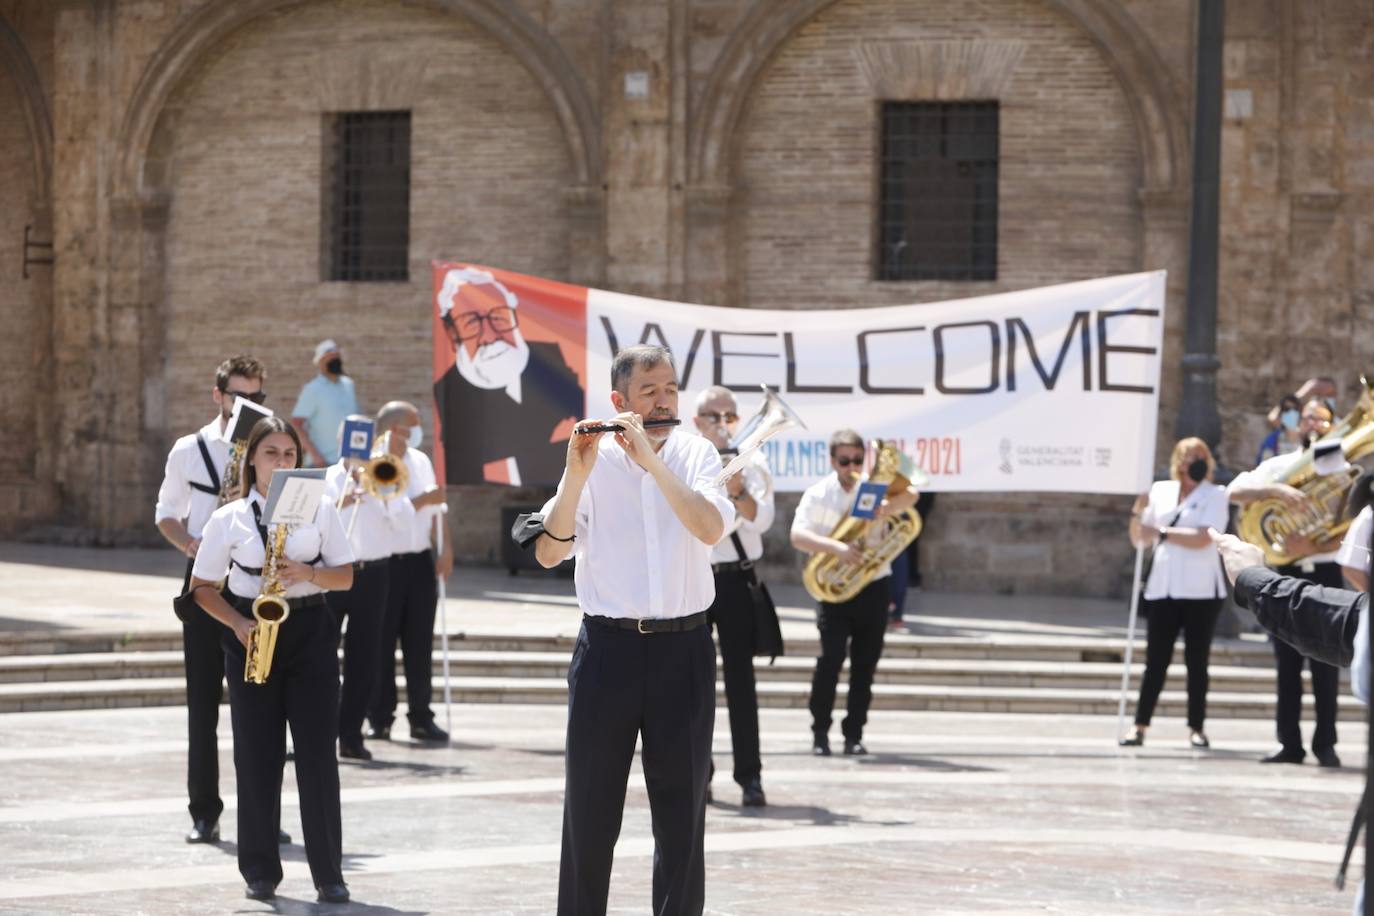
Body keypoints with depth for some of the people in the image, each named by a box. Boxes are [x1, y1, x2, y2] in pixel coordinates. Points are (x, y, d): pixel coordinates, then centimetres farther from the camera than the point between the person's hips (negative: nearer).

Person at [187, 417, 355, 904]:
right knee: (257, 755, 1)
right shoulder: (228, 518, 2)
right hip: (251, 637, 0)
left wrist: (308, 573, -14)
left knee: (317, 752, -4)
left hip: (310, 631, 0)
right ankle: (260, 872, 11)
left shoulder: (320, 508, 3)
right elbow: (201, 586, 6)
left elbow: (346, 575, 5)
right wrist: (237, 624, -9)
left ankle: (329, 872, 1)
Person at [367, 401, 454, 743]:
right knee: (382, 643, 0)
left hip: (420, 561, 5)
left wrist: (445, 549, 4)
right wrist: (422, 500, -15)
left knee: (419, 642, 5)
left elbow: (437, 509, 14)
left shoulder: (420, 461, 14)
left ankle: (421, 718, 10)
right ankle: (380, 718, 7)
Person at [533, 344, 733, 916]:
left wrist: (650, 458, -21)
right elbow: (548, 553, -9)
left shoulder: (696, 455, 3)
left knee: (681, 812, 5)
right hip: (608, 647, -1)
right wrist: (575, 475, -22)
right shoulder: (593, 460, 0)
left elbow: (710, 528, -16)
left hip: (683, 648, 1)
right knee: (590, 809, 5)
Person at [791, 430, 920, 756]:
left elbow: (909, 495, -16)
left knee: (865, 662, 4)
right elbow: (798, 535, -15)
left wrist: (886, 506, -37)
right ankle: (820, 733, -2)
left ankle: (854, 734, 13)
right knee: (831, 657, -13)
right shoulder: (818, 494, -3)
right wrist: (836, 547, -30)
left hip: (874, 586, 2)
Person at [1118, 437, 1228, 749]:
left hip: (1200, 591, -2)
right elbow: (1139, 540, 15)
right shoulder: (1160, 491, 11)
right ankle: (1140, 727, 0)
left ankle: (1196, 728, 5)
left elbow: (1202, 538, -14)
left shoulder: (1215, 495, 2)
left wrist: (1161, 532, -14)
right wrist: (1138, 513, -3)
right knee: (1155, 661, 0)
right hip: (1163, 589, 2)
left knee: (1197, 662, 2)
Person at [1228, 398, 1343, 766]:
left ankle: (1326, 743, 2)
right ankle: (1289, 743, 7)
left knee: (1325, 663, -2)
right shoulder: (1279, 467, 7)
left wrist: (1314, 546, -21)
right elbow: (1235, 491, -8)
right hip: (1287, 572, 2)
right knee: (1287, 662, 3)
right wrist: (1278, 491, -22)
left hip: (1325, 572, -2)